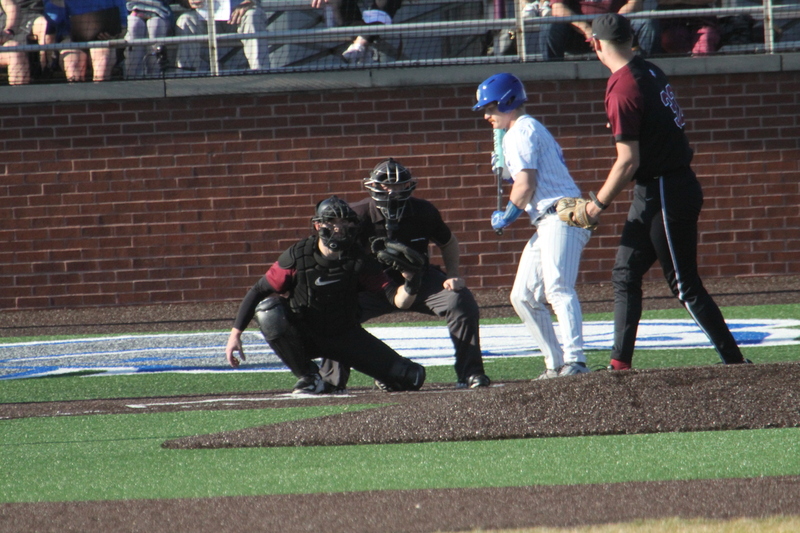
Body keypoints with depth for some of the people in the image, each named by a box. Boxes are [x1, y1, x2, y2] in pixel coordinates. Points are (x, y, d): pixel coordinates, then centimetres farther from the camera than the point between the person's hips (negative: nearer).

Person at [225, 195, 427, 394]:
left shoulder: (359, 262, -12)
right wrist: (235, 334, -18)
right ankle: (309, 377, -14)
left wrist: (410, 285, -38)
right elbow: (258, 292, -12)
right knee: (268, 309, -32)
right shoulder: (297, 257, -17)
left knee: (412, 378, -11)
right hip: (304, 338, -1)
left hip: (345, 337, 1)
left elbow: (398, 300, -15)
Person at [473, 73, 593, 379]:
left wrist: (507, 216, 0)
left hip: (561, 216, -11)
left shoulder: (521, 131, -5)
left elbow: (525, 184, -14)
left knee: (557, 288, -23)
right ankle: (556, 364, 7)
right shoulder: (531, 129, 26)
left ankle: (574, 360, -34)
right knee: (523, 297, 10)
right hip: (547, 225, 11)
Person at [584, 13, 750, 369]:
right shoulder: (651, 72, 7)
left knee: (685, 286, -5)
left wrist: (598, 204, -11)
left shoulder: (622, 89, -19)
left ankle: (735, 362, -2)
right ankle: (620, 364, 13)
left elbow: (628, 161, -20)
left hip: (665, 194, -10)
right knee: (625, 276, 13)